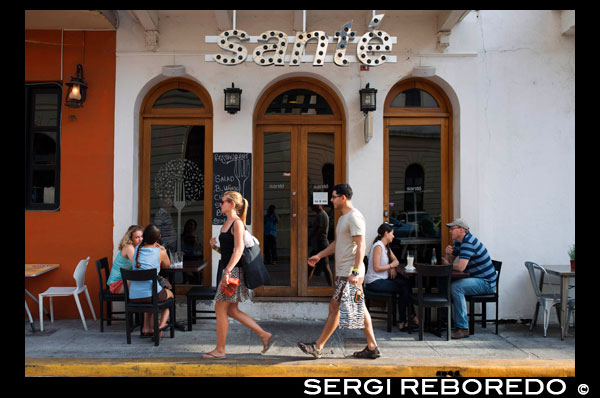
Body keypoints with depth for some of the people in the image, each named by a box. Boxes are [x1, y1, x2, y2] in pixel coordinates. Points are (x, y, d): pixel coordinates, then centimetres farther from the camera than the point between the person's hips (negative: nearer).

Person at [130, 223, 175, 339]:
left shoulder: (137, 248, 7)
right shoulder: (160, 252, -4)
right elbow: (167, 265, 17)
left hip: (133, 296, 4)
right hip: (150, 293, -4)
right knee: (170, 294, 30)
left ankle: (146, 328, 33)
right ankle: (162, 324, 18)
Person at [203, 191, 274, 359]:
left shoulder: (237, 223, -12)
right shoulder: (226, 224, 16)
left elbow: (238, 250, -21)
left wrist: (227, 271, -26)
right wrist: (215, 247, 4)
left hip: (233, 270, -9)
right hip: (226, 269, 10)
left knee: (221, 309, -1)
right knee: (232, 311, 11)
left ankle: (220, 350, 10)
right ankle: (264, 335, 17)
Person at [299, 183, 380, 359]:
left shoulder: (354, 217, -14)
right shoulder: (344, 217, 18)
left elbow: (361, 246, -21)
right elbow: (337, 243, 28)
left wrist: (355, 272, -25)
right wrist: (319, 255, 25)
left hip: (349, 273, -10)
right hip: (343, 272, 10)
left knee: (334, 307, -3)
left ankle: (318, 347, 5)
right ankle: (372, 347, 15)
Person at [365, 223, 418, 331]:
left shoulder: (386, 247, 15)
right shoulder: (378, 246, -15)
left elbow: (396, 261, 20)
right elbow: (376, 268, -20)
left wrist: (392, 267, -2)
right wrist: (391, 266, -7)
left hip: (382, 279, 9)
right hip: (374, 282, -9)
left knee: (406, 283, -5)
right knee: (403, 288, -14)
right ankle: (403, 321, -2)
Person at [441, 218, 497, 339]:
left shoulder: (469, 243, -22)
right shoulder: (458, 242, 12)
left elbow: (460, 267, -33)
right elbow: (447, 261, 14)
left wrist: (448, 264, -12)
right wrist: (447, 253, -9)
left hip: (486, 283, -10)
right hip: (476, 279, 10)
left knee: (455, 287, -29)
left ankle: (463, 328, -23)